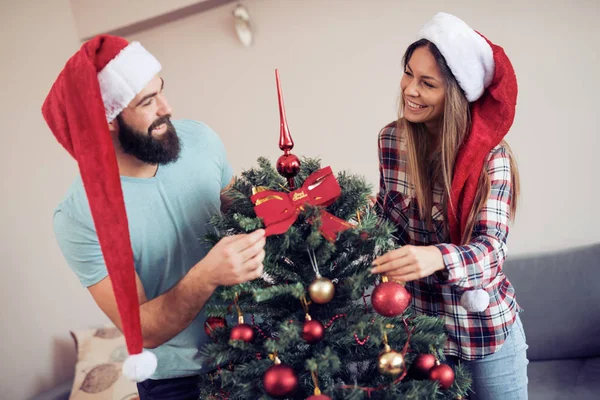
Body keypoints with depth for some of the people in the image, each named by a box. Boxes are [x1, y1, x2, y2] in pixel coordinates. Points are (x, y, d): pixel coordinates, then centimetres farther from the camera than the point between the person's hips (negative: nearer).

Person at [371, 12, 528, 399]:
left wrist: (437, 257, -44)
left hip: (484, 325, -3)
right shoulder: (391, 139, -7)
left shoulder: (490, 152, -18)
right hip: (415, 321, 3)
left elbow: (490, 247, -25)